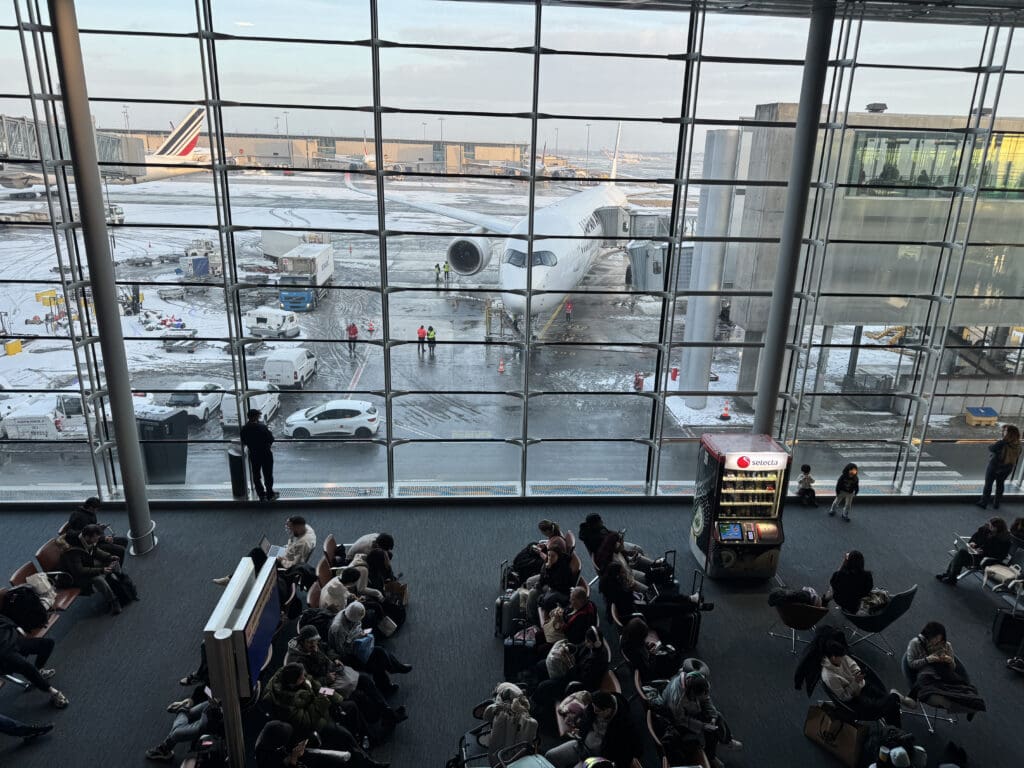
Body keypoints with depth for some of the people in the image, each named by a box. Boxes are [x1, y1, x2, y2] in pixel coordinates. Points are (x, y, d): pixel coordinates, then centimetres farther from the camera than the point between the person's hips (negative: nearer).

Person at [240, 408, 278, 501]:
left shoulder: (244, 429, -10)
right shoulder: (262, 427, -24)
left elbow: (243, 442, 2)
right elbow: (271, 439, -15)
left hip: (253, 456, 4)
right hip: (266, 455, -4)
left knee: (256, 476, 17)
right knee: (268, 475, 11)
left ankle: (262, 495, 25)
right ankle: (270, 495, 22)